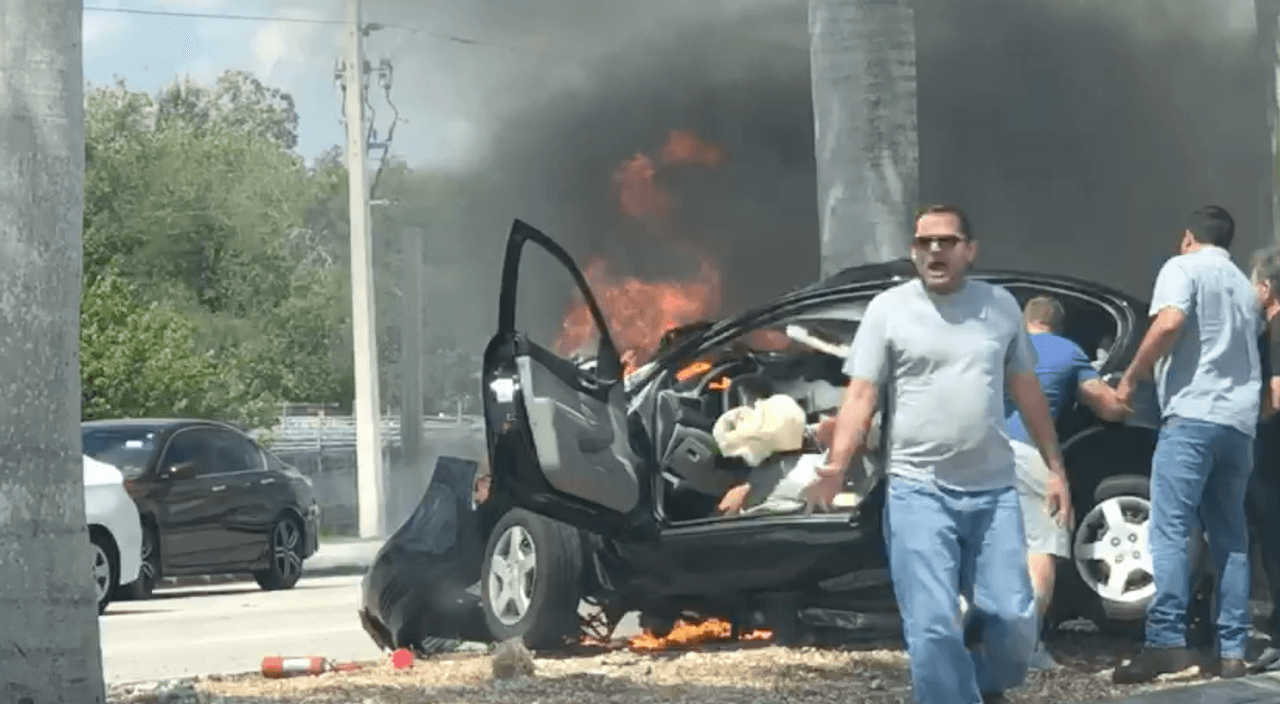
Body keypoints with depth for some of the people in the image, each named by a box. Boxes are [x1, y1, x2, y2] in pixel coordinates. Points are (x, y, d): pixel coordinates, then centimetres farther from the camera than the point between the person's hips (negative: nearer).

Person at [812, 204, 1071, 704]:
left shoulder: (1000, 305, 9)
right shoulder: (888, 309, 0)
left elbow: (1027, 390, 17)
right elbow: (861, 396, -5)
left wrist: (1055, 466, 14)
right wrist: (836, 465, -21)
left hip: (994, 490, 3)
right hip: (918, 491, -3)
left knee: (1014, 616, 2)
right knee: (932, 626, -7)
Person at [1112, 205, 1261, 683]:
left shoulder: (1183, 268, 2)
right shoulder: (1243, 285, 26)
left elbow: (1169, 322, -15)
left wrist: (1130, 379, -7)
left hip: (1193, 414, -7)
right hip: (1240, 421, 7)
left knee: (1170, 530, -12)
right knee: (1229, 536, 10)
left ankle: (1168, 643, -22)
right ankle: (1232, 651, 5)